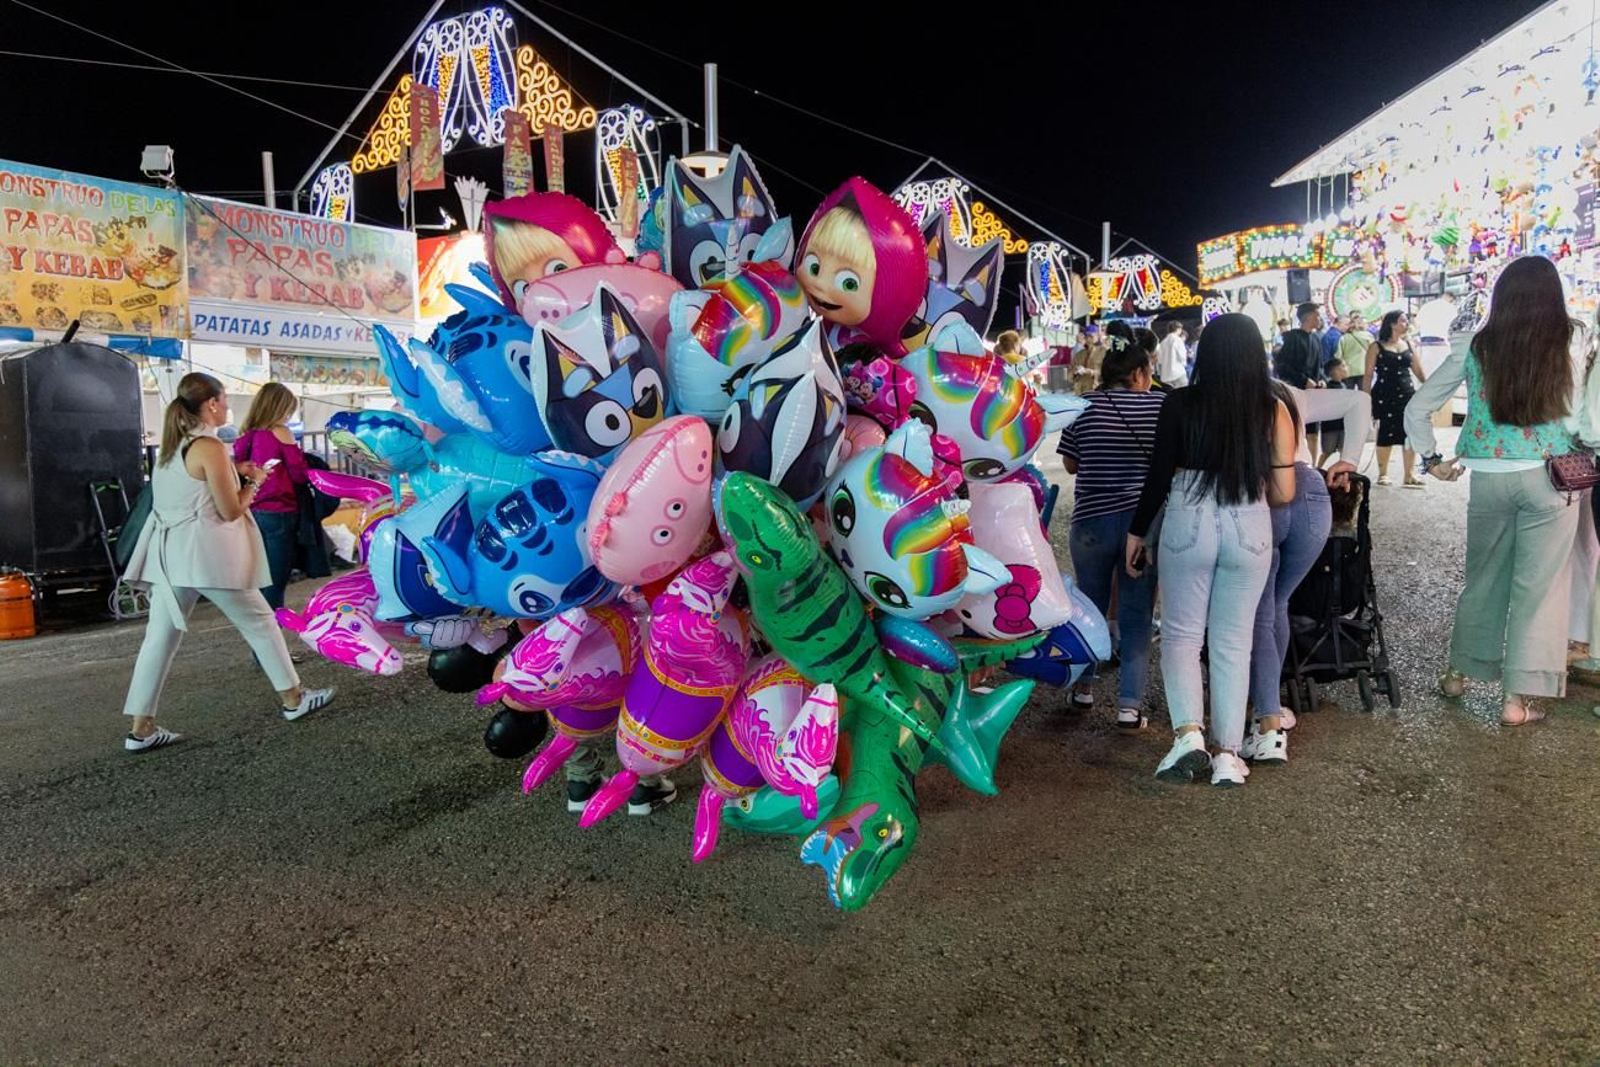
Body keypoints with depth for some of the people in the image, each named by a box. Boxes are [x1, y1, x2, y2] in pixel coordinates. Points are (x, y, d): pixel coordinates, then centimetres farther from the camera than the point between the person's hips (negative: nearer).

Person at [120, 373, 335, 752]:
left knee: (161, 637, 7)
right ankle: (293, 699, 18)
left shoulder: (172, 445, 11)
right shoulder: (209, 447, -15)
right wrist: (252, 484, 2)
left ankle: (141, 728, 9)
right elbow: (231, 511, -15)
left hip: (168, 552, 8)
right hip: (207, 554, -8)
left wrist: (233, 471, 16)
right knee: (260, 621, 8)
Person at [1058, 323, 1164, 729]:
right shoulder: (1161, 404, -3)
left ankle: (1084, 687, 31)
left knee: (1091, 605, 18)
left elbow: (1070, 463, 5)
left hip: (1092, 518, 1)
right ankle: (1130, 704, 6)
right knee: (1137, 613, 6)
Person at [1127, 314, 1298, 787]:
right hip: (1249, 531, 1)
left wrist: (1137, 532, 11)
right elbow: (1283, 492, 0)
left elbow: (1158, 476, -1)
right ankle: (1228, 754, 14)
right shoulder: (1273, 409, -1)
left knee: (1180, 636, 12)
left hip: (1188, 526, -1)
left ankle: (1189, 733, -4)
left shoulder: (1180, 404, -4)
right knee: (1233, 644, 11)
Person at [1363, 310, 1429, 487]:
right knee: (1386, 434, 1)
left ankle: (1409, 474, 8)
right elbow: (1369, 375, -3)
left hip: (1407, 395, 4)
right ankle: (1382, 474, 11)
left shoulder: (1409, 345, 12)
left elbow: (1419, 371, 14)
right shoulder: (1377, 347, -1)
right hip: (1384, 396, -4)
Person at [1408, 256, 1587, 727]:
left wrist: (1431, 459, 11)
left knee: (1483, 577, 18)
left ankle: (1459, 671, 29)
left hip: (1489, 477, 2)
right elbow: (1576, 424, -4)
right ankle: (1517, 697, 8)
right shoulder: (1566, 351, -5)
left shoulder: (1475, 349, 0)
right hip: (1548, 478, -2)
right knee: (1539, 586, 5)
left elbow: (1417, 408, 2)